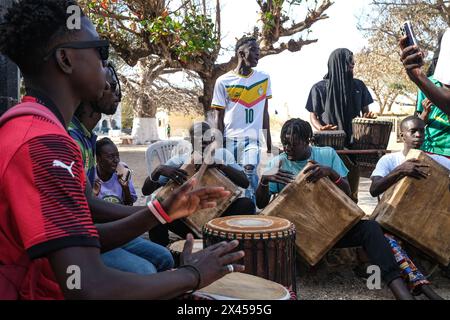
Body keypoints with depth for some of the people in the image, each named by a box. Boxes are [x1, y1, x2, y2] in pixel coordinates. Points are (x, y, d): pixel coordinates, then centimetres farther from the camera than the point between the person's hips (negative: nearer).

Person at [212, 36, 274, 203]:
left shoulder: (264, 79, 9)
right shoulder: (223, 81, 1)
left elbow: (265, 112, 14)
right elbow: (219, 117, 3)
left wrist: (268, 140, 11)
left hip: (253, 138, 1)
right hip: (230, 138, -1)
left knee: (249, 173, -19)